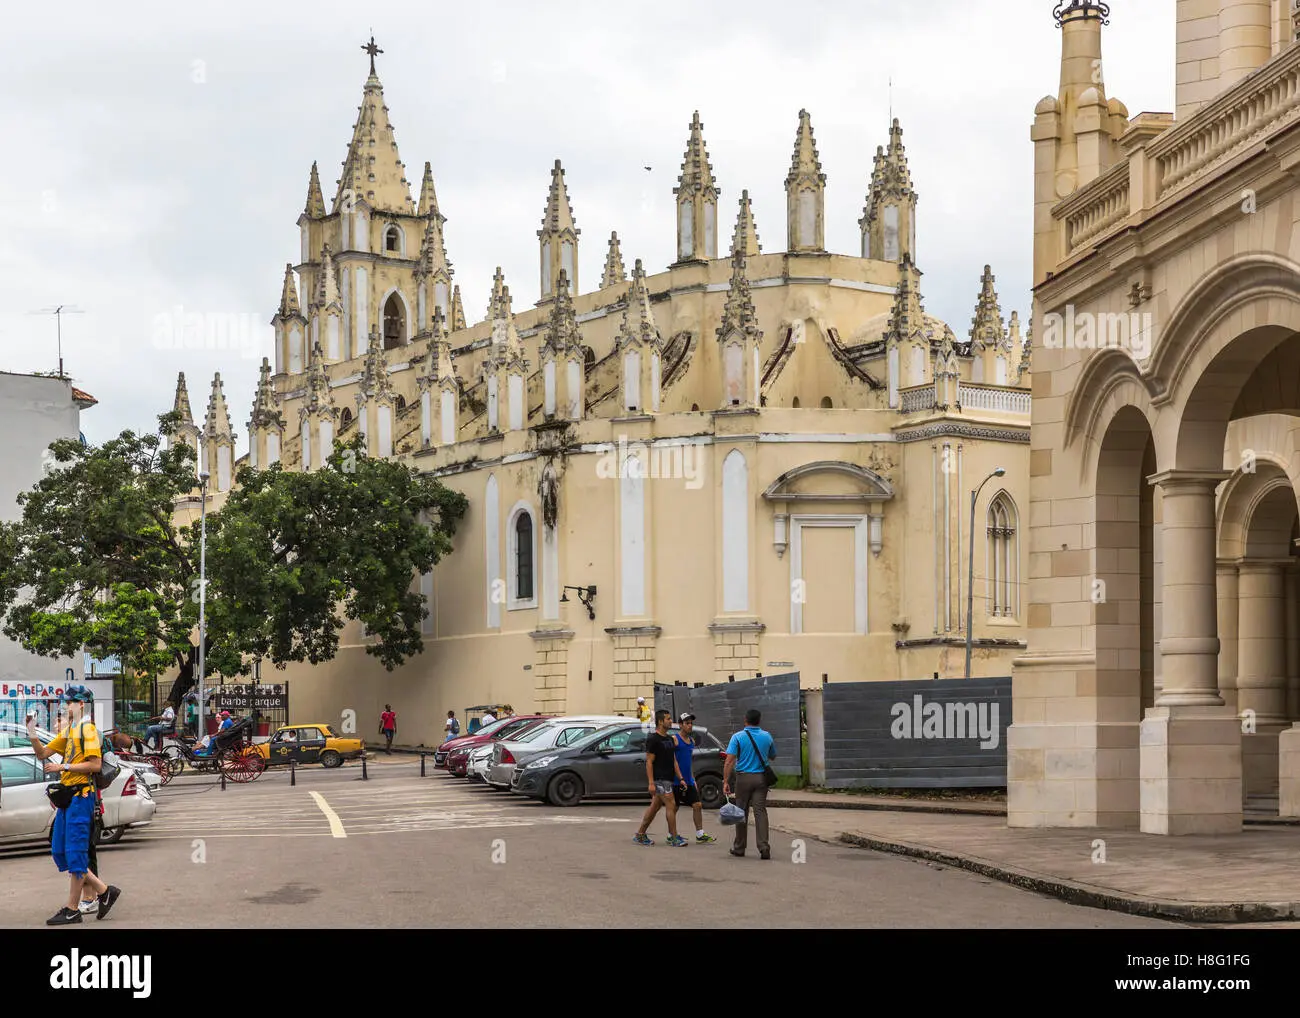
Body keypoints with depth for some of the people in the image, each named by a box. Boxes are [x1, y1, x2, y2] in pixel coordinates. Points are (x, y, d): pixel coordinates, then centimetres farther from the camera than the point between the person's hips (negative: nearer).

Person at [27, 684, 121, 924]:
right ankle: (104, 891, 15)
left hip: (81, 796, -10)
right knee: (59, 852, 9)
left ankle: (72, 910, -1)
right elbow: (43, 753, 21)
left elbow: (95, 764, -17)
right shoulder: (69, 731, 20)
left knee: (75, 854, -6)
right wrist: (32, 734, 6)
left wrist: (64, 767, -17)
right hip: (68, 796, 10)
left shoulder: (88, 729, -9)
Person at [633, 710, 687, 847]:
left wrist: (680, 778, 12)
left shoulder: (669, 739, 17)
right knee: (671, 805, -12)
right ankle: (674, 838, -8)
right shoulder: (653, 739, -10)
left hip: (668, 779, 9)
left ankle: (640, 835, 17)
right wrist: (651, 783, -19)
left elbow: (674, 761, 20)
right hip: (659, 779, -9)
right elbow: (649, 762, -13)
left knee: (654, 807, 11)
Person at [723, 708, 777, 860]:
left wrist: (726, 782, -12)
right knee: (760, 811, -1)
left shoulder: (738, 737, -6)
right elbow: (773, 757, 19)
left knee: (742, 812, 8)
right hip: (761, 778, 2)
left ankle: (739, 848, 16)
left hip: (743, 777, -2)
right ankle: (764, 847, -14)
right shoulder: (767, 737, 3)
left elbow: (730, 761, -12)